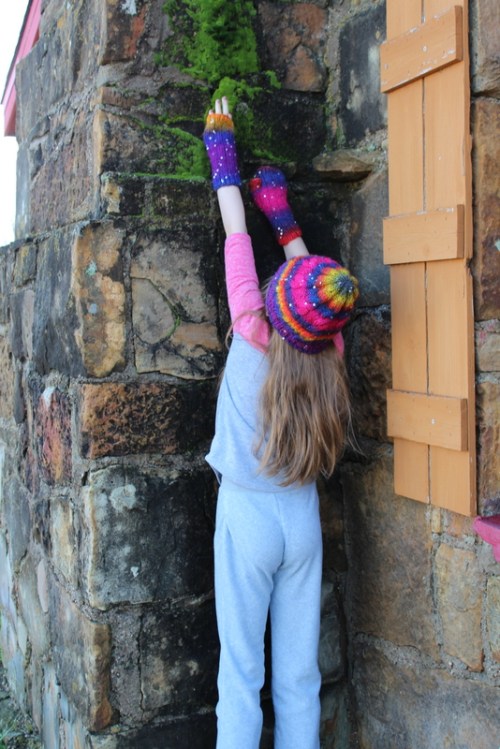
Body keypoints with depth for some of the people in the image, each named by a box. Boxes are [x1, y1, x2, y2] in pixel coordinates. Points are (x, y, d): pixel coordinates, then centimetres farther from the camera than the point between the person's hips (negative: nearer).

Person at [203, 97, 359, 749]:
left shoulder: (254, 333, -14)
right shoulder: (328, 348, -4)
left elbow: (238, 243, -2)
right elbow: (306, 268, 13)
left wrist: (223, 156, 10)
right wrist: (281, 214, 24)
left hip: (247, 513, -4)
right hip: (303, 519, 4)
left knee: (241, 675, 3)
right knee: (299, 675, 11)